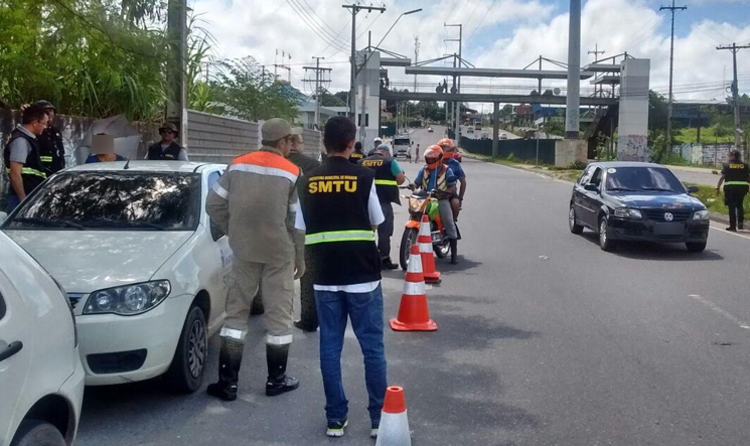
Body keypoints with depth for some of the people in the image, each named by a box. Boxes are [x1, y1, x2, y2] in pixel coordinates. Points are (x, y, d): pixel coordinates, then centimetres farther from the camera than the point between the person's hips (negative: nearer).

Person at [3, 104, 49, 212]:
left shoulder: (27, 138, 13)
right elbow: (15, 174, -21)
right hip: (25, 197, -9)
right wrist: (23, 200, -20)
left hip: (31, 196, 9)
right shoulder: (21, 141, -15)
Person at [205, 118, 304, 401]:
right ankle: (276, 380, 17)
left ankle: (228, 382, 8)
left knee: (236, 312, 10)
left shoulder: (238, 165, 4)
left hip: (244, 251, 3)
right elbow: (298, 222, -5)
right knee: (278, 315, 8)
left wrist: (234, 232, 13)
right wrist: (300, 259, 4)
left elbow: (214, 204, 2)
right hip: (279, 254, -3)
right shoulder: (292, 173, -6)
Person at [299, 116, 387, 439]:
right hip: (363, 275, -2)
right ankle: (379, 417, 11)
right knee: (373, 347, 6)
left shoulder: (309, 181, 2)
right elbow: (376, 223, 3)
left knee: (330, 348, 8)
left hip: (325, 276, 3)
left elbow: (303, 227, 7)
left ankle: (336, 418, 12)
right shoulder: (364, 177, -6)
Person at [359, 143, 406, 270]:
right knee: (384, 231, 1)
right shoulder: (389, 161, 0)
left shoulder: (362, 162, 13)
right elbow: (401, 178, -4)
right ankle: (384, 260, 3)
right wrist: (393, 183, 15)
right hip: (383, 200, -4)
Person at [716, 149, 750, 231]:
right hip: (743, 187, 2)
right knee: (740, 205, 19)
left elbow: (722, 178, -2)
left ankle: (733, 226, 3)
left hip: (730, 187, -2)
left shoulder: (727, 165, 2)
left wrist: (718, 188, 2)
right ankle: (740, 222, 7)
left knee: (732, 206, 4)